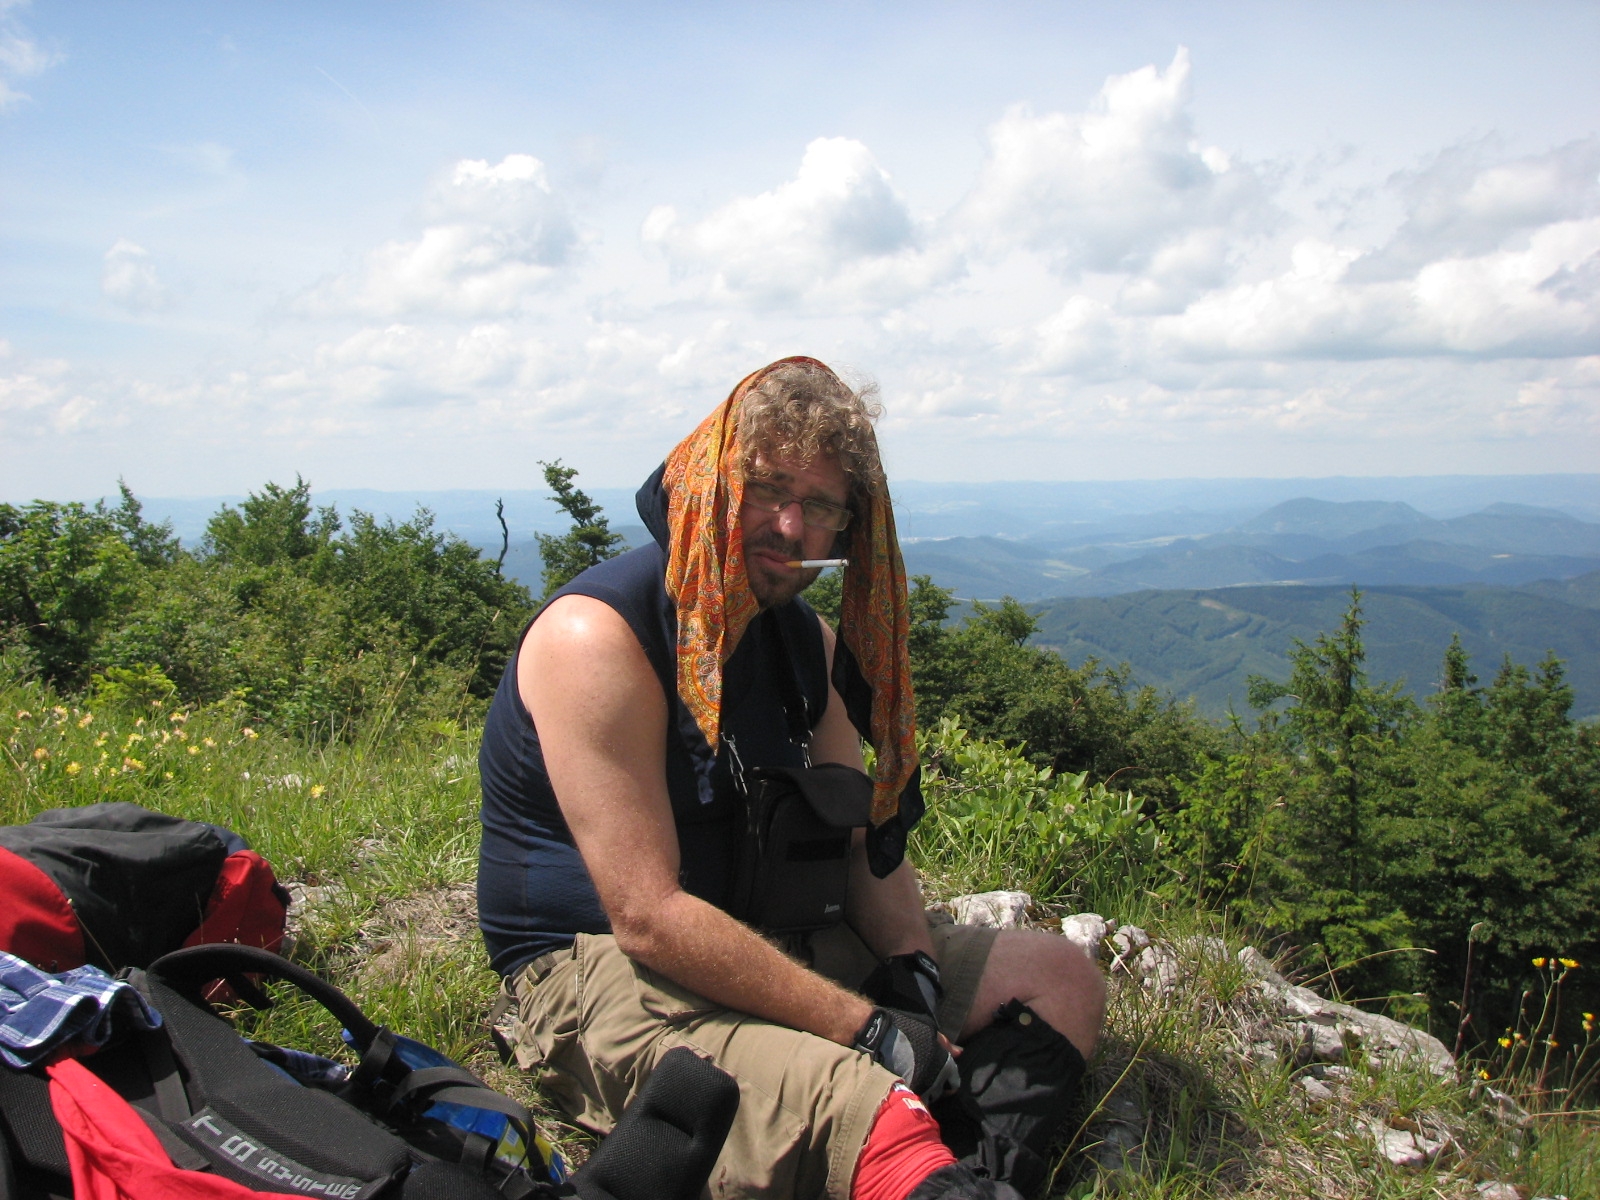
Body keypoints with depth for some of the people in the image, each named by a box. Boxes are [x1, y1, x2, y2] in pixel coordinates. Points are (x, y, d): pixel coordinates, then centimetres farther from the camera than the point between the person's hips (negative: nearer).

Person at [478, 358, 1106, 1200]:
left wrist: (914, 971, -9)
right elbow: (647, 917, -23)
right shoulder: (599, 635, -18)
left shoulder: (807, 642, 8)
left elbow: (864, 835, 11)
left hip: (770, 935, 9)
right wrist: (874, 1031, -23)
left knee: (1062, 979, -1)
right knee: (864, 1114, -36)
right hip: (603, 970, -8)